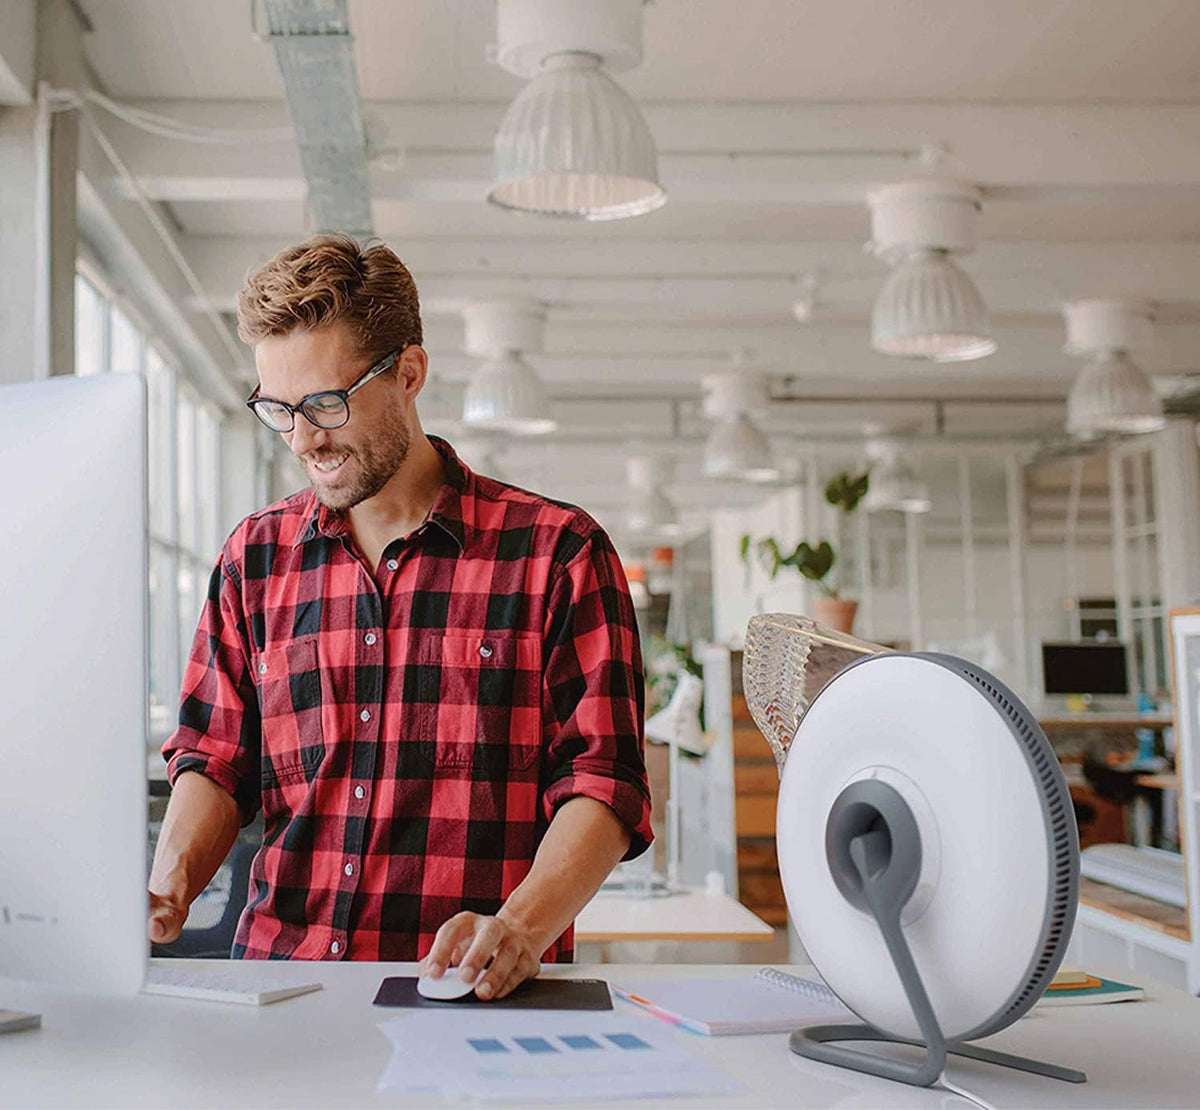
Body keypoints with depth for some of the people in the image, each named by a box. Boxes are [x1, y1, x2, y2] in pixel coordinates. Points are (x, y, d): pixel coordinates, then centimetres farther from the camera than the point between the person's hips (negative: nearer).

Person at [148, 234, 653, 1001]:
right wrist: (171, 883, -5)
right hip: (278, 979, 3)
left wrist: (520, 928, -20)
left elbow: (603, 782, -3)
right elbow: (217, 759, 16)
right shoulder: (254, 556, 15)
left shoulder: (559, 552, 2)